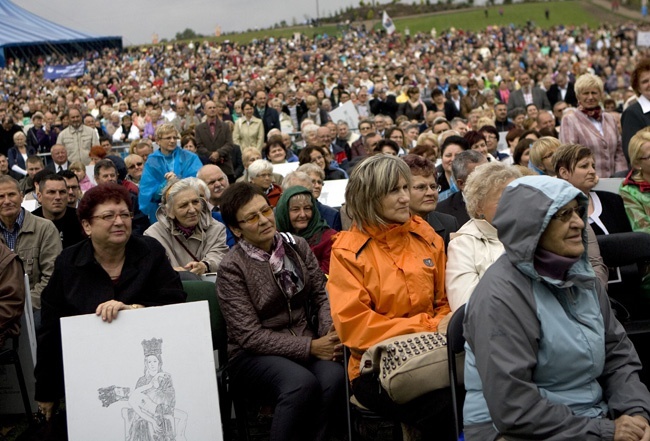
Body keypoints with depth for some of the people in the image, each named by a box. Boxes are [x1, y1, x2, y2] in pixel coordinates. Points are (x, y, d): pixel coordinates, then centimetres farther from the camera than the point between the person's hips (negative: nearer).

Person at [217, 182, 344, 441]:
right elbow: (250, 336, -13)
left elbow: (321, 295, 8)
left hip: (307, 343, 4)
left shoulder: (297, 246, 5)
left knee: (334, 376, -28)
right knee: (302, 382, -34)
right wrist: (310, 347, -18)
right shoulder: (232, 267, -9)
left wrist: (329, 332, -14)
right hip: (252, 355, -4)